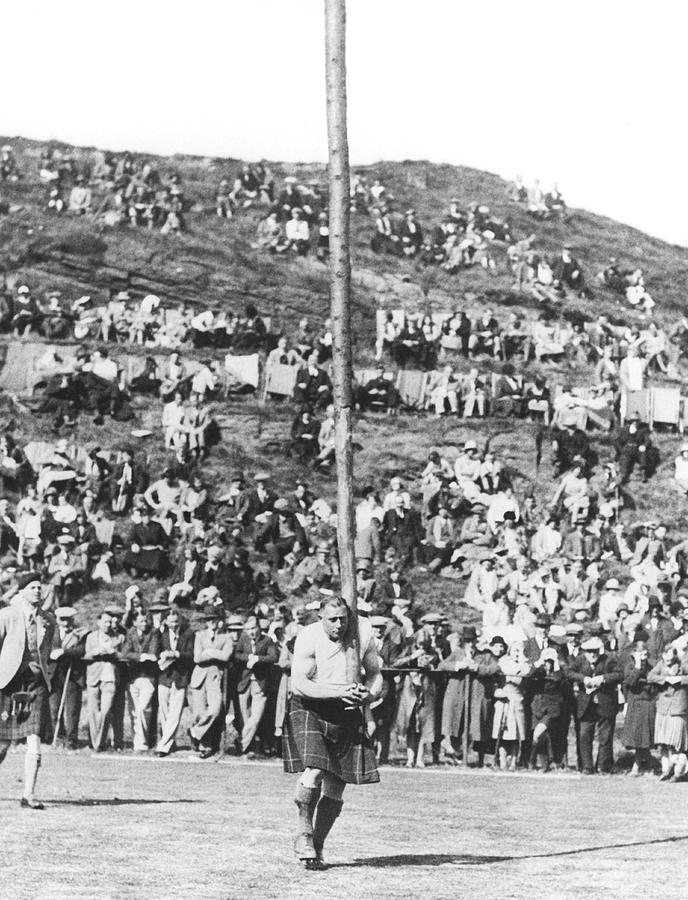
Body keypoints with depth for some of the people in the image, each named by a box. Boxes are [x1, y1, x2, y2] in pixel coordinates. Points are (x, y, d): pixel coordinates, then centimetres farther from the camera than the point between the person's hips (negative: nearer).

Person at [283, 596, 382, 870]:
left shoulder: (363, 632, -1)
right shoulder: (308, 637, -13)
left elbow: (374, 673, 12)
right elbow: (298, 683, -20)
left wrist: (370, 693, -11)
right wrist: (339, 692, -27)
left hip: (346, 714, 4)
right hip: (308, 710, -4)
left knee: (335, 787, 2)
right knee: (314, 770, -24)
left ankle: (317, 846, 16)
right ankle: (304, 835, -10)